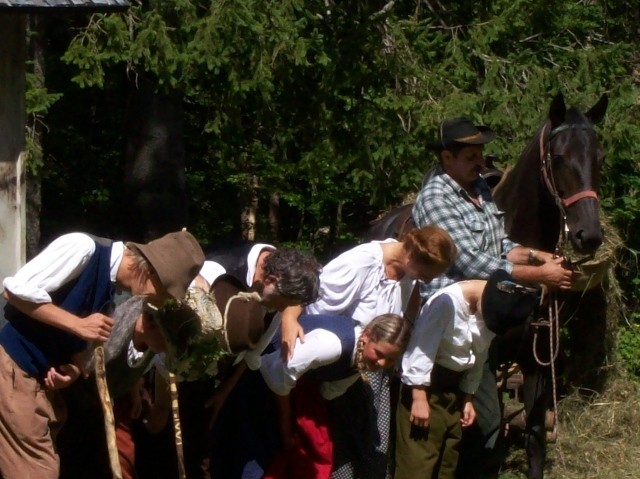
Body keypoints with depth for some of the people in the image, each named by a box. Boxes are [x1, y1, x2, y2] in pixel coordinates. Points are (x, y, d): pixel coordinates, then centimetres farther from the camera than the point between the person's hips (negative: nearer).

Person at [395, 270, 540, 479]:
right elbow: (420, 349, -23)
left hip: (453, 389, 8)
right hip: (424, 386, -8)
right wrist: (419, 397, -23)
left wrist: (467, 398, 11)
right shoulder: (447, 302, -24)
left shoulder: (490, 308, 0)